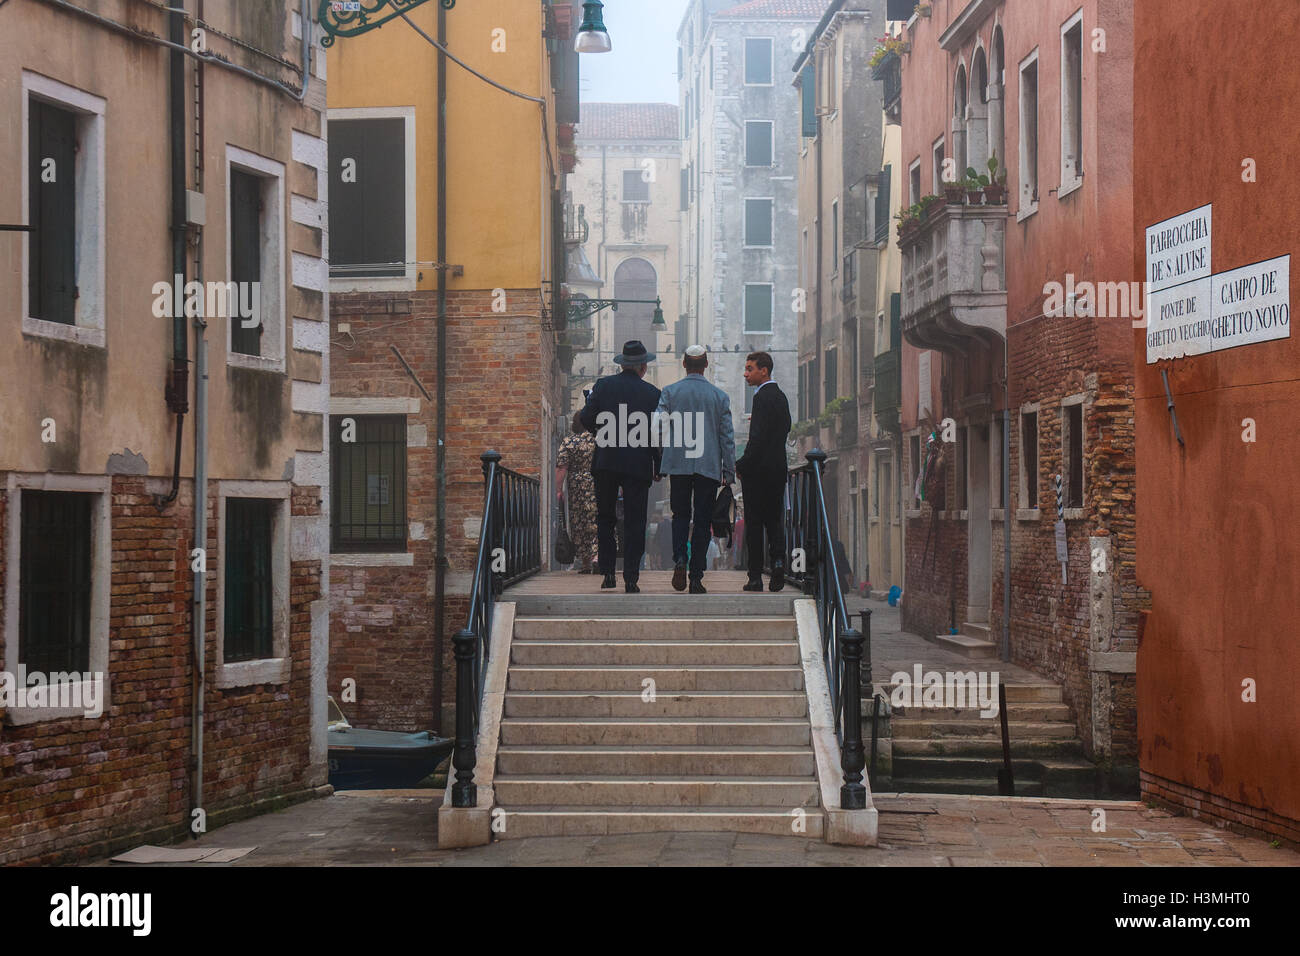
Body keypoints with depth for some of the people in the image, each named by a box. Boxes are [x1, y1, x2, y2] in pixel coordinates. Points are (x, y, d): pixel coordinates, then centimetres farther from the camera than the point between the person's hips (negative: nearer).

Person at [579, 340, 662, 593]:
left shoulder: (603, 385, 1)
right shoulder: (652, 393, -1)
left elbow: (586, 420, -2)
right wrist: (659, 467, 9)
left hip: (605, 463, 1)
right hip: (638, 465, -1)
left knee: (605, 518, 14)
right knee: (634, 522, 3)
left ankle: (607, 572, 10)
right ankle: (630, 579, -2)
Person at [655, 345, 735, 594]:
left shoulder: (670, 392, 0)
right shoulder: (719, 396, 2)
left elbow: (660, 428, -6)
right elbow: (727, 436, 2)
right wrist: (729, 471, 7)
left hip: (678, 465, 0)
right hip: (709, 467, 0)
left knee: (681, 516, 16)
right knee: (703, 521, 4)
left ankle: (679, 560, -7)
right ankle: (696, 577, 1)